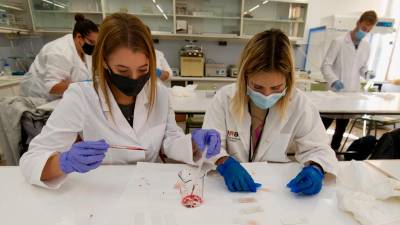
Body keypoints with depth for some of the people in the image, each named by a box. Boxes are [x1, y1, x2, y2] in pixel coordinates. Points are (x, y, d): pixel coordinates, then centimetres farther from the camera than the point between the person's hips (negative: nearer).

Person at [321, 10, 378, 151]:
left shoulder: (366, 46, 9)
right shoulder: (338, 42, -8)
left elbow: (362, 67, 17)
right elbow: (325, 65, -12)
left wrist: (366, 73, -7)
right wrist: (334, 81, -28)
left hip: (352, 93, 5)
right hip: (335, 92, -5)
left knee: (341, 128, 14)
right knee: (323, 125, 0)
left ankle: (334, 151, 29)